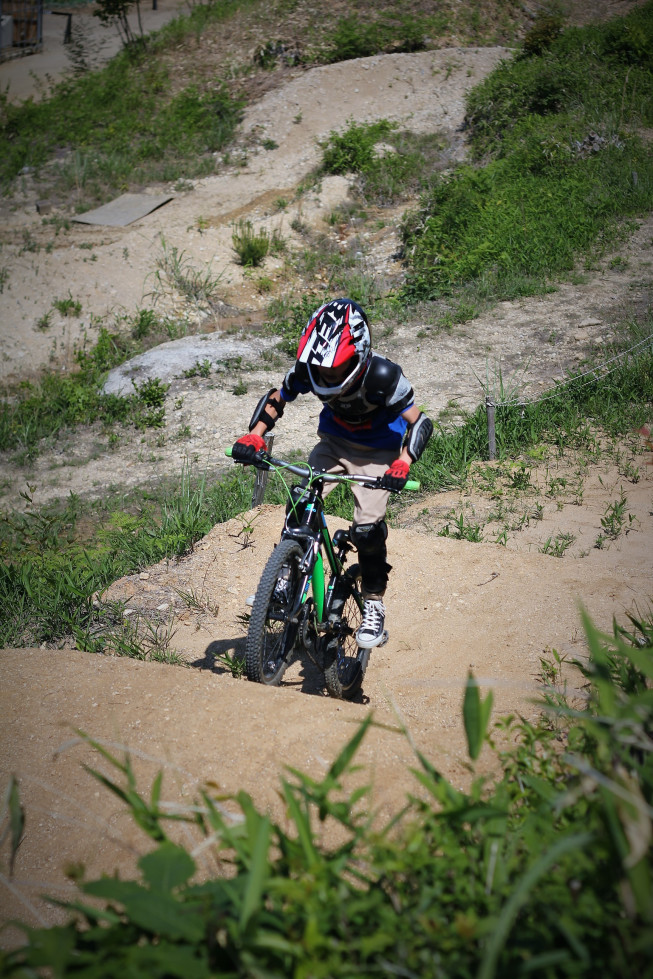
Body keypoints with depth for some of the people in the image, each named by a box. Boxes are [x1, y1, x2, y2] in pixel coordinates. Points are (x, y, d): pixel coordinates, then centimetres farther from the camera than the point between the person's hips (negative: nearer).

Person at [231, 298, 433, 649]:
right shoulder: (308, 368, -22)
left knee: (367, 528, -17)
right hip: (334, 443, 4)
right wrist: (254, 436, -21)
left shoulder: (382, 376, -33)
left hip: (377, 452, -4)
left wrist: (402, 463, -44)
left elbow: (419, 423, -27)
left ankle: (373, 607, 1)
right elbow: (275, 400, -5)